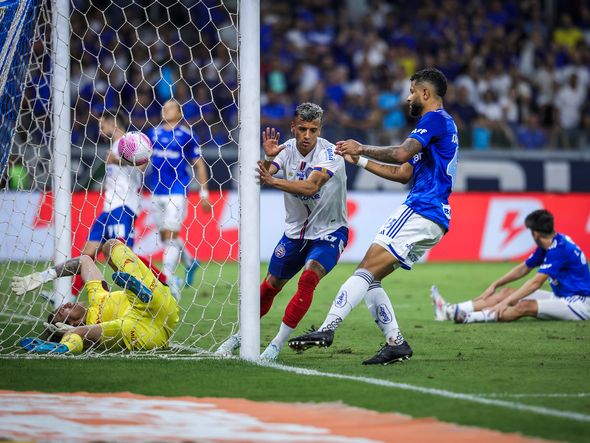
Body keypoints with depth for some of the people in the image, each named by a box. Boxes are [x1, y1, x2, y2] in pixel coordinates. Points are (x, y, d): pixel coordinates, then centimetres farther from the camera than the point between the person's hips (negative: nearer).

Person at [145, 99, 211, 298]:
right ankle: (190, 262, 36)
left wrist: (204, 192, -2)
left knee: (171, 234, -13)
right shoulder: (153, 133, 11)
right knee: (165, 236, 12)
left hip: (177, 190, -6)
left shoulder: (186, 135, -1)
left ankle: (168, 279, -14)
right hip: (157, 191, 6)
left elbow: (199, 164, 2)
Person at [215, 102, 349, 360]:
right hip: (296, 231, 5)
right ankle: (241, 336, 31)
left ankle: (278, 344, -20)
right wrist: (268, 158, -41)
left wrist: (272, 180, -47)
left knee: (308, 278, -27)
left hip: (329, 232, -5)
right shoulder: (286, 149, -8)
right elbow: (260, 177, -21)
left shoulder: (329, 154, -22)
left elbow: (311, 186, -38)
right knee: (270, 286, 10)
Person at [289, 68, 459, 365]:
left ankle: (327, 329, -30)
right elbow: (405, 172, 29)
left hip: (420, 212, -10)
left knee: (367, 270, -19)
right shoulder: (441, 124, 27)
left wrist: (362, 149, -8)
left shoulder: (435, 119, -5)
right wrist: (360, 160, 26)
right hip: (435, 220, 10)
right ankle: (396, 343, 2)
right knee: (369, 278, 7)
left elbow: (402, 153, -21)